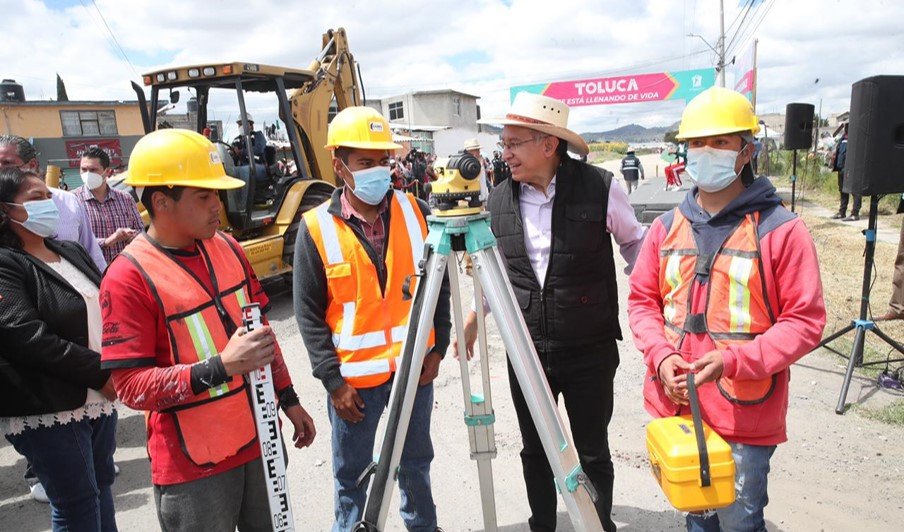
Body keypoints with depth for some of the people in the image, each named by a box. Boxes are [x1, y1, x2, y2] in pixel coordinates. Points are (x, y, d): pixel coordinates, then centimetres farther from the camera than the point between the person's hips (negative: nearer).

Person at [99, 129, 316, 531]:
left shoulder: (226, 248, 3)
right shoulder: (128, 278, -16)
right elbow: (131, 386, -17)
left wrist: (288, 399, 13)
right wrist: (220, 367, -29)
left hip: (261, 439, 6)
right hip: (194, 466, -6)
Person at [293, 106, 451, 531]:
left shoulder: (415, 212, -3)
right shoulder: (316, 227, -10)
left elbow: (439, 286, 5)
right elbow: (309, 314, -7)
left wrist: (437, 347, -1)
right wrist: (333, 381, -9)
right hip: (353, 376, -2)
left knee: (416, 462, 22)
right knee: (351, 474, 15)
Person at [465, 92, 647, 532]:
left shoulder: (600, 188, -11)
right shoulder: (499, 200, -1)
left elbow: (635, 245, 5)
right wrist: (474, 315, 8)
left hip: (590, 350, -3)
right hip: (526, 350, 3)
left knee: (592, 453, 13)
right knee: (534, 450, 17)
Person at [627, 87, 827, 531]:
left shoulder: (780, 230, -10)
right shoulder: (667, 226, 4)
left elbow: (806, 319, -10)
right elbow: (642, 299, 7)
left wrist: (734, 360, -23)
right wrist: (661, 356, -10)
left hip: (745, 416, -4)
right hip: (676, 406, 5)